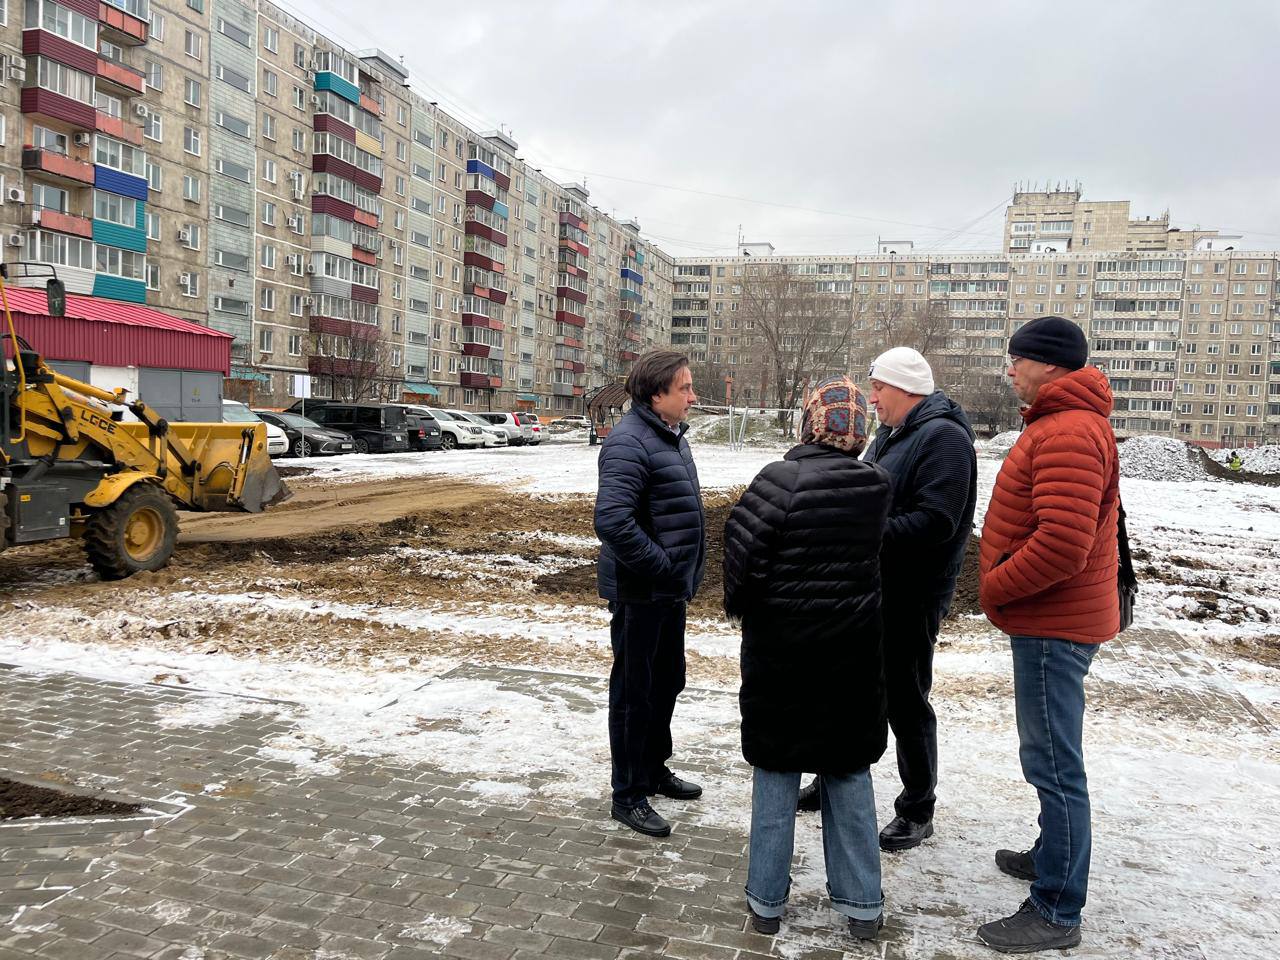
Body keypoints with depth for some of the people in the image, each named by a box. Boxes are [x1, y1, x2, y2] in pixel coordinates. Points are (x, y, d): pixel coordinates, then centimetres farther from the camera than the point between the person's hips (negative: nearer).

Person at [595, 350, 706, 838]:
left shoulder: (671, 437, 12)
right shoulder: (629, 442, -21)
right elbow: (612, 521, -31)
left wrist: (685, 572, 14)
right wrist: (661, 566, -23)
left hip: (671, 591, 10)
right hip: (640, 593, -10)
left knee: (667, 682, 21)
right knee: (634, 691, 3)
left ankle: (654, 768, 39)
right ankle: (628, 794, 17)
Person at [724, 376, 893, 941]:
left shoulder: (782, 480, -17)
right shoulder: (876, 487, -4)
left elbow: (743, 551, -16)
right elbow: (872, 556, 3)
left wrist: (740, 606, 2)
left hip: (780, 646, -3)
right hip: (852, 649, 3)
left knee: (776, 768, 11)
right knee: (849, 769, 16)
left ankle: (766, 900, 21)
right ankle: (861, 904, 23)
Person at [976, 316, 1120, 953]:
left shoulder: (1068, 433, -21)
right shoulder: (1066, 422, 15)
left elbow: (1062, 544, -30)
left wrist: (994, 588, -16)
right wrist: (1001, 585, 13)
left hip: (1052, 624, -11)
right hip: (1052, 617, 11)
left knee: (1053, 763, -3)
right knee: (1053, 756, 23)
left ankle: (1056, 913, 8)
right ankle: (1052, 857, 40)